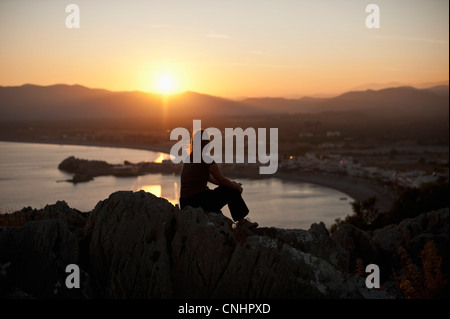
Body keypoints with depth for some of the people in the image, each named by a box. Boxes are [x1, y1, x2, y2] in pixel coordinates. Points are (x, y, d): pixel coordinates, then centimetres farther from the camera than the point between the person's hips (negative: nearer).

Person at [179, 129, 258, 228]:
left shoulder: (189, 158, 12)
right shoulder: (206, 159, -13)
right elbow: (222, 180, -4)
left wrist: (231, 183, 21)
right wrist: (237, 186, 15)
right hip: (198, 203, -8)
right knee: (232, 191, 10)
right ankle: (241, 222, 22)